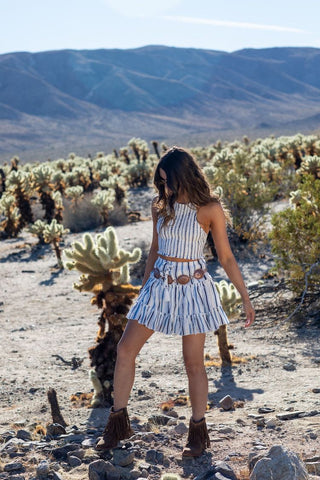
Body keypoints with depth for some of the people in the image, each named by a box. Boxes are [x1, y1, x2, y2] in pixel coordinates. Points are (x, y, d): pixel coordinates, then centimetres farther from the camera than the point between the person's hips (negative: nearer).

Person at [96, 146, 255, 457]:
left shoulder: (210, 209, -8)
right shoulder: (160, 206, 5)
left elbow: (226, 257, -3)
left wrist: (245, 298, -3)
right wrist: (143, 289, 21)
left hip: (192, 288, -5)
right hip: (159, 285, 5)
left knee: (193, 362, 0)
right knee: (125, 350, 0)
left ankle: (198, 433, 16)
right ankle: (117, 424, 14)